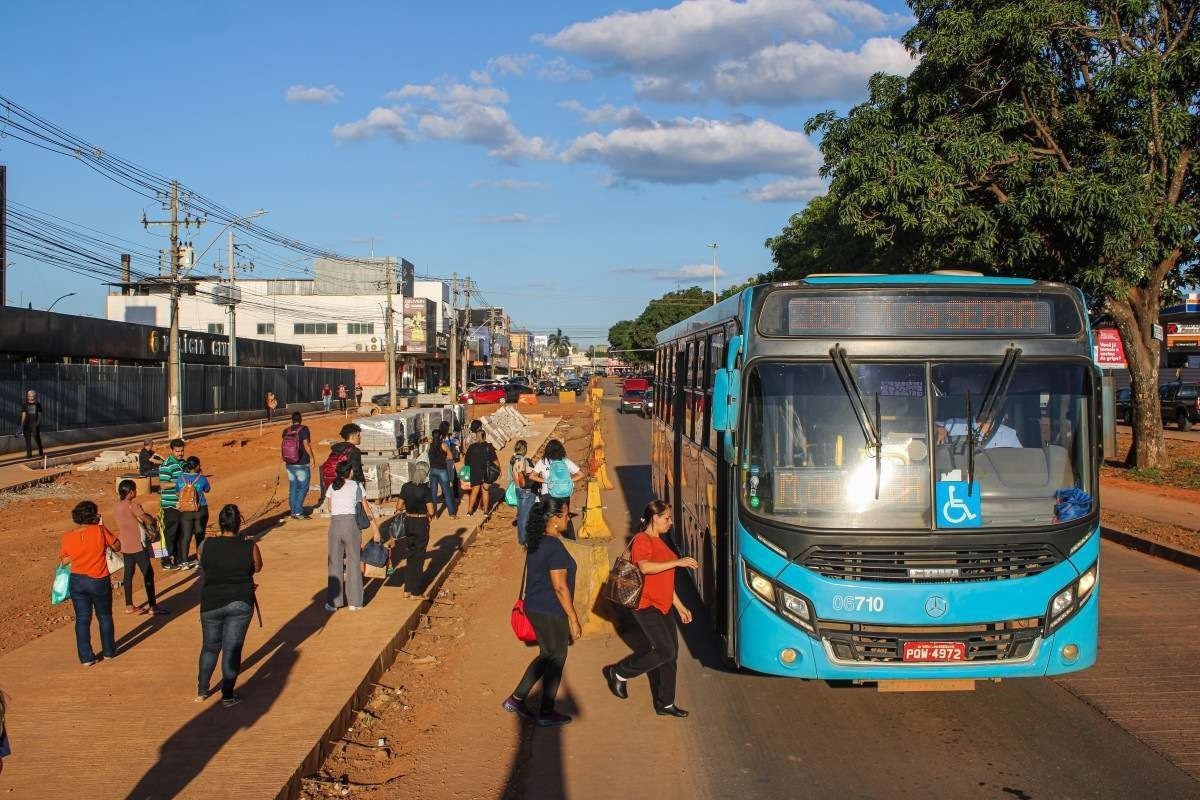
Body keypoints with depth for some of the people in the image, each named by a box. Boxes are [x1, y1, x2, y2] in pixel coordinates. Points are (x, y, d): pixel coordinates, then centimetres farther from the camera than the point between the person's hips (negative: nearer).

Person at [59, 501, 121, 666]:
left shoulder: (68, 537, -6)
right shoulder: (100, 531, -16)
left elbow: (64, 561, 4)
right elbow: (117, 546, -3)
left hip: (77, 581, 2)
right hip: (99, 581, -2)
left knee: (82, 619, 10)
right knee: (105, 617, 16)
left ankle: (86, 657, 10)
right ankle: (109, 651, 28)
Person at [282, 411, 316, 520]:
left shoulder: (286, 431, 3)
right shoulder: (304, 429, -11)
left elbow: (283, 446, 8)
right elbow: (306, 444, -17)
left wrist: (284, 460, 20)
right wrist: (312, 457, -7)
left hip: (289, 464, 5)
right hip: (302, 464, -5)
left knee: (293, 488, 12)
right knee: (303, 487, 2)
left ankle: (293, 512, 15)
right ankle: (298, 511, -4)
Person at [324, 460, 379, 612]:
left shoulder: (332, 487, 14)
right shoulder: (357, 485, 8)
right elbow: (366, 508, 17)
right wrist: (374, 527, 26)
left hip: (334, 524, 2)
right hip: (351, 523, -2)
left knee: (335, 563, 9)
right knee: (354, 562, 7)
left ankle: (333, 602, 12)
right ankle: (354, 602, 10)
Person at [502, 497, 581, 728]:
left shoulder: (536, 542, 6)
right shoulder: (555, 548, -23)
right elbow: (560, 587, -23)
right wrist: (574, 620, -17)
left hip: (534, 607, 9)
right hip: (551, 613, -9)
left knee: (547, 655, 22)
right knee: (556, 659, 7)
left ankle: (516, 699, 24)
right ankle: (546, 714, 19)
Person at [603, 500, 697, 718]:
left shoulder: (658, 541, 19)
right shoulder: (642, 540, -12)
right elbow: (645, 567, -32)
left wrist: (680, 606, 22)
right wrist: (677, 562, -33)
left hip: (662, 606, 10)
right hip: (646, 606, -10)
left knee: (670, 653, 8)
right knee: (665, 651, -14)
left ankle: (665, 704, 18)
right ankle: (619, 673, 2)